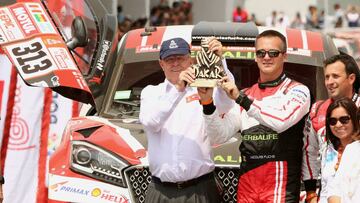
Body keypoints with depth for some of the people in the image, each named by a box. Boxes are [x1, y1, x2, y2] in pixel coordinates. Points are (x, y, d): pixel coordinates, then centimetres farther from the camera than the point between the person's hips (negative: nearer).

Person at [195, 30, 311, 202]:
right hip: (247, 183, 5)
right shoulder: (245, 95, 18)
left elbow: (282, 120, -18)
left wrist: (241, 98, -19)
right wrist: (207, 104, -6)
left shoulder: (297, 91, 2)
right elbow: (221, 135, 10)